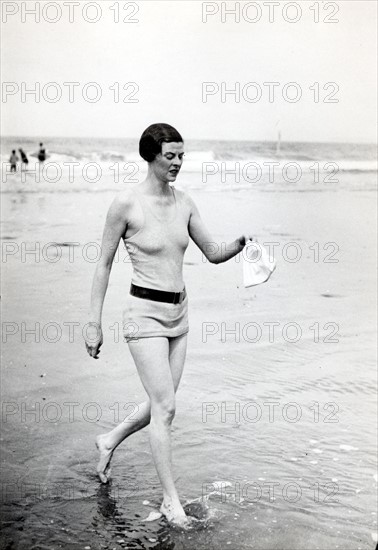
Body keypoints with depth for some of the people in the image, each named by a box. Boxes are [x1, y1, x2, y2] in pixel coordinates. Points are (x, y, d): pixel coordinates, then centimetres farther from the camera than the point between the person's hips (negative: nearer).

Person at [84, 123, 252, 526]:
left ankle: (109, 442, 40)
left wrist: (241, 244, -10)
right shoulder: (126, 204, -10)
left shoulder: (184, 202, 6)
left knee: (162, 405, 14)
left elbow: (213, 254, 12)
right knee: (165, 407, -6)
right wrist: (94, 323, -5)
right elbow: (104, 265, -5)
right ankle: (171, 500, 7)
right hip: (144, 312, -6)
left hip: (179, 312, 6)